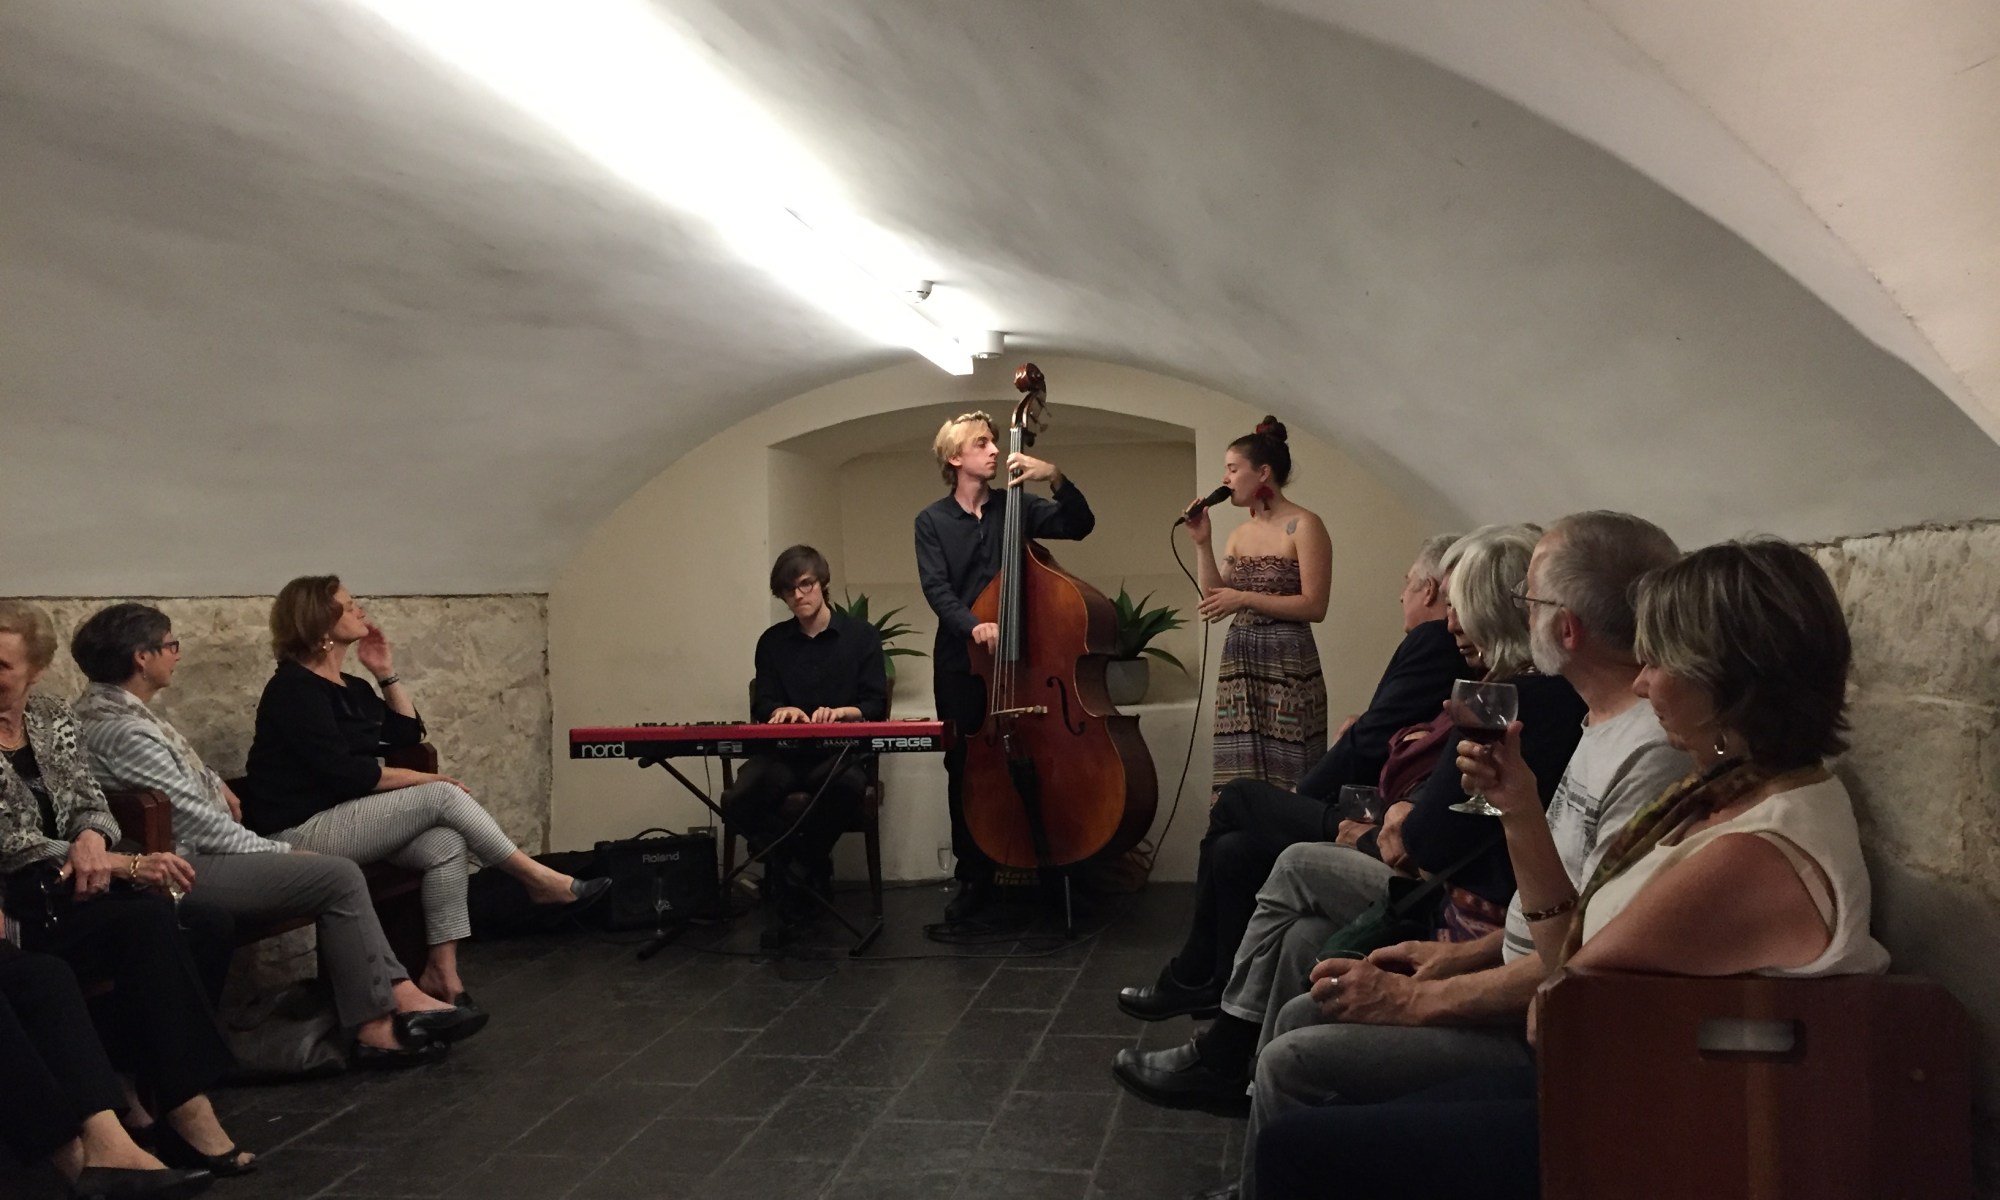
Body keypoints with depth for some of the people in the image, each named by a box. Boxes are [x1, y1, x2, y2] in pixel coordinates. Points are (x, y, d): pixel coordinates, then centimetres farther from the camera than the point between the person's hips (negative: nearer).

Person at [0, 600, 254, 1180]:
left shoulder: (52, 715, 10)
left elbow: (90, 803, 10)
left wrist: (93, 839, -15)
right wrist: (126, 865, -22)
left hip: (66, 887, 6)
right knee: (148, 921, -29)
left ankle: (142, 1086, -17)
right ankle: (185, 1107, -23)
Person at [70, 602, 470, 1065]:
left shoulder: (110, 709, 12)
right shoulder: (123, 732, -21)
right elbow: (199, 822, -21)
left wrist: (215, 783, 16)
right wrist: (279, 852, -10)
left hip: (189, 851, 11)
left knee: (337, 874, 6)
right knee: (340, 878, -17)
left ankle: (402, 995, -1)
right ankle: (375, 1028, -11)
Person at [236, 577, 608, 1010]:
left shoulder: (350, 687, 15)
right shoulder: (294, 688, -13)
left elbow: (408, 734, 19)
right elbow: (342, 773, -21)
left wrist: (387, 673, 11)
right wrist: (424, 779, -16)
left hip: (343, 818, 9)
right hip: (300, 832, -9)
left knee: (445, 844, -18)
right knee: (442, 796, -20)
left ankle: (442, 972, -19)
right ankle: (540, 880, -11)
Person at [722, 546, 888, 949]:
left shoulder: (861, 636, 8)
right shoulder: (772, 642, 15)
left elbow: (875, 706, 0)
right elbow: (761, 707, 9)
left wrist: (841, 712, -21)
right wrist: (781, 711, -16)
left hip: (839, 750, -2)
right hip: (783, 752, 2)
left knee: (848, 785, -39)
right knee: (738, 802, -29)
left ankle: (795, 886, -14)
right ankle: (811, 863, -7)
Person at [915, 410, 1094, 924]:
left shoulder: (1017, 506, 5)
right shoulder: (932, 521, 2)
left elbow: (1080, 525, -6)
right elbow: (937, 589, -10)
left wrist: (1055, 478, -20)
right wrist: (972, 624, -28)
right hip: (961, 665, 0)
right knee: (965, 773, 5)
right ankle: (974, 879, 17)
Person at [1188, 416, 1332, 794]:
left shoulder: (1304, 526, -8)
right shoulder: (1239, 534, 13)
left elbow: (1314, 606, -14)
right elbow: (1214, 600, 8)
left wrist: (1245, 599, -18)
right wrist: (1202, 543, 3)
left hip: (1287, 663, -6)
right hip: (1238, 663, 7)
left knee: (1286, 778, -3)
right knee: (1241, 781, 6)